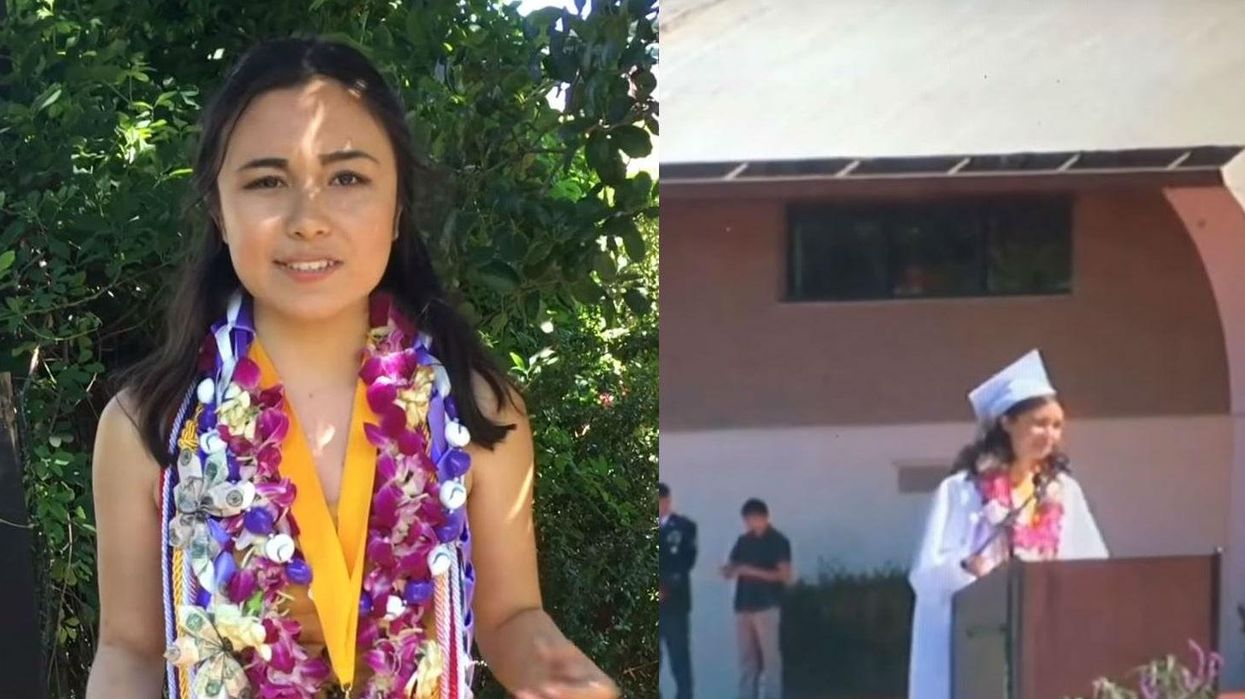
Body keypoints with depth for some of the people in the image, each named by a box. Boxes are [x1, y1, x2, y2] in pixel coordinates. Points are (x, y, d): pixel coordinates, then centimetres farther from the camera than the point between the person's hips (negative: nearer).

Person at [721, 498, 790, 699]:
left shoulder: (778, 541, -3)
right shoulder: (743, 541, 13)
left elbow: (785, 575, -10)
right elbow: (730, 570, 14)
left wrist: (754, 572, -17)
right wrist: (728, 570, -11)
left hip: (767, 606, -6)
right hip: (743, 606, 6)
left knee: (770, 655, -7)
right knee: (746, 656, 5)